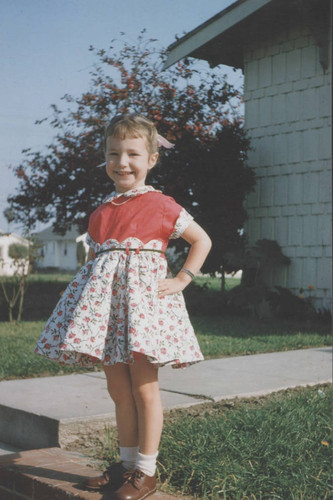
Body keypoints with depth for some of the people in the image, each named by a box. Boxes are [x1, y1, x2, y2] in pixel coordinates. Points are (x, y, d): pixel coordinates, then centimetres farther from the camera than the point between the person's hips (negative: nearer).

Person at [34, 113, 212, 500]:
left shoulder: (160, 205, -2)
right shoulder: (101, 211, 13)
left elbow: (202, 240, 4)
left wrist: (180, 280, -4)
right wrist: (89, 292, 8)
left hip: (144, 294, -5)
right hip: (105, 297, 6)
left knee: (144, 388, -1)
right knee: (118, 388, 11)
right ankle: (127, 463, 25)